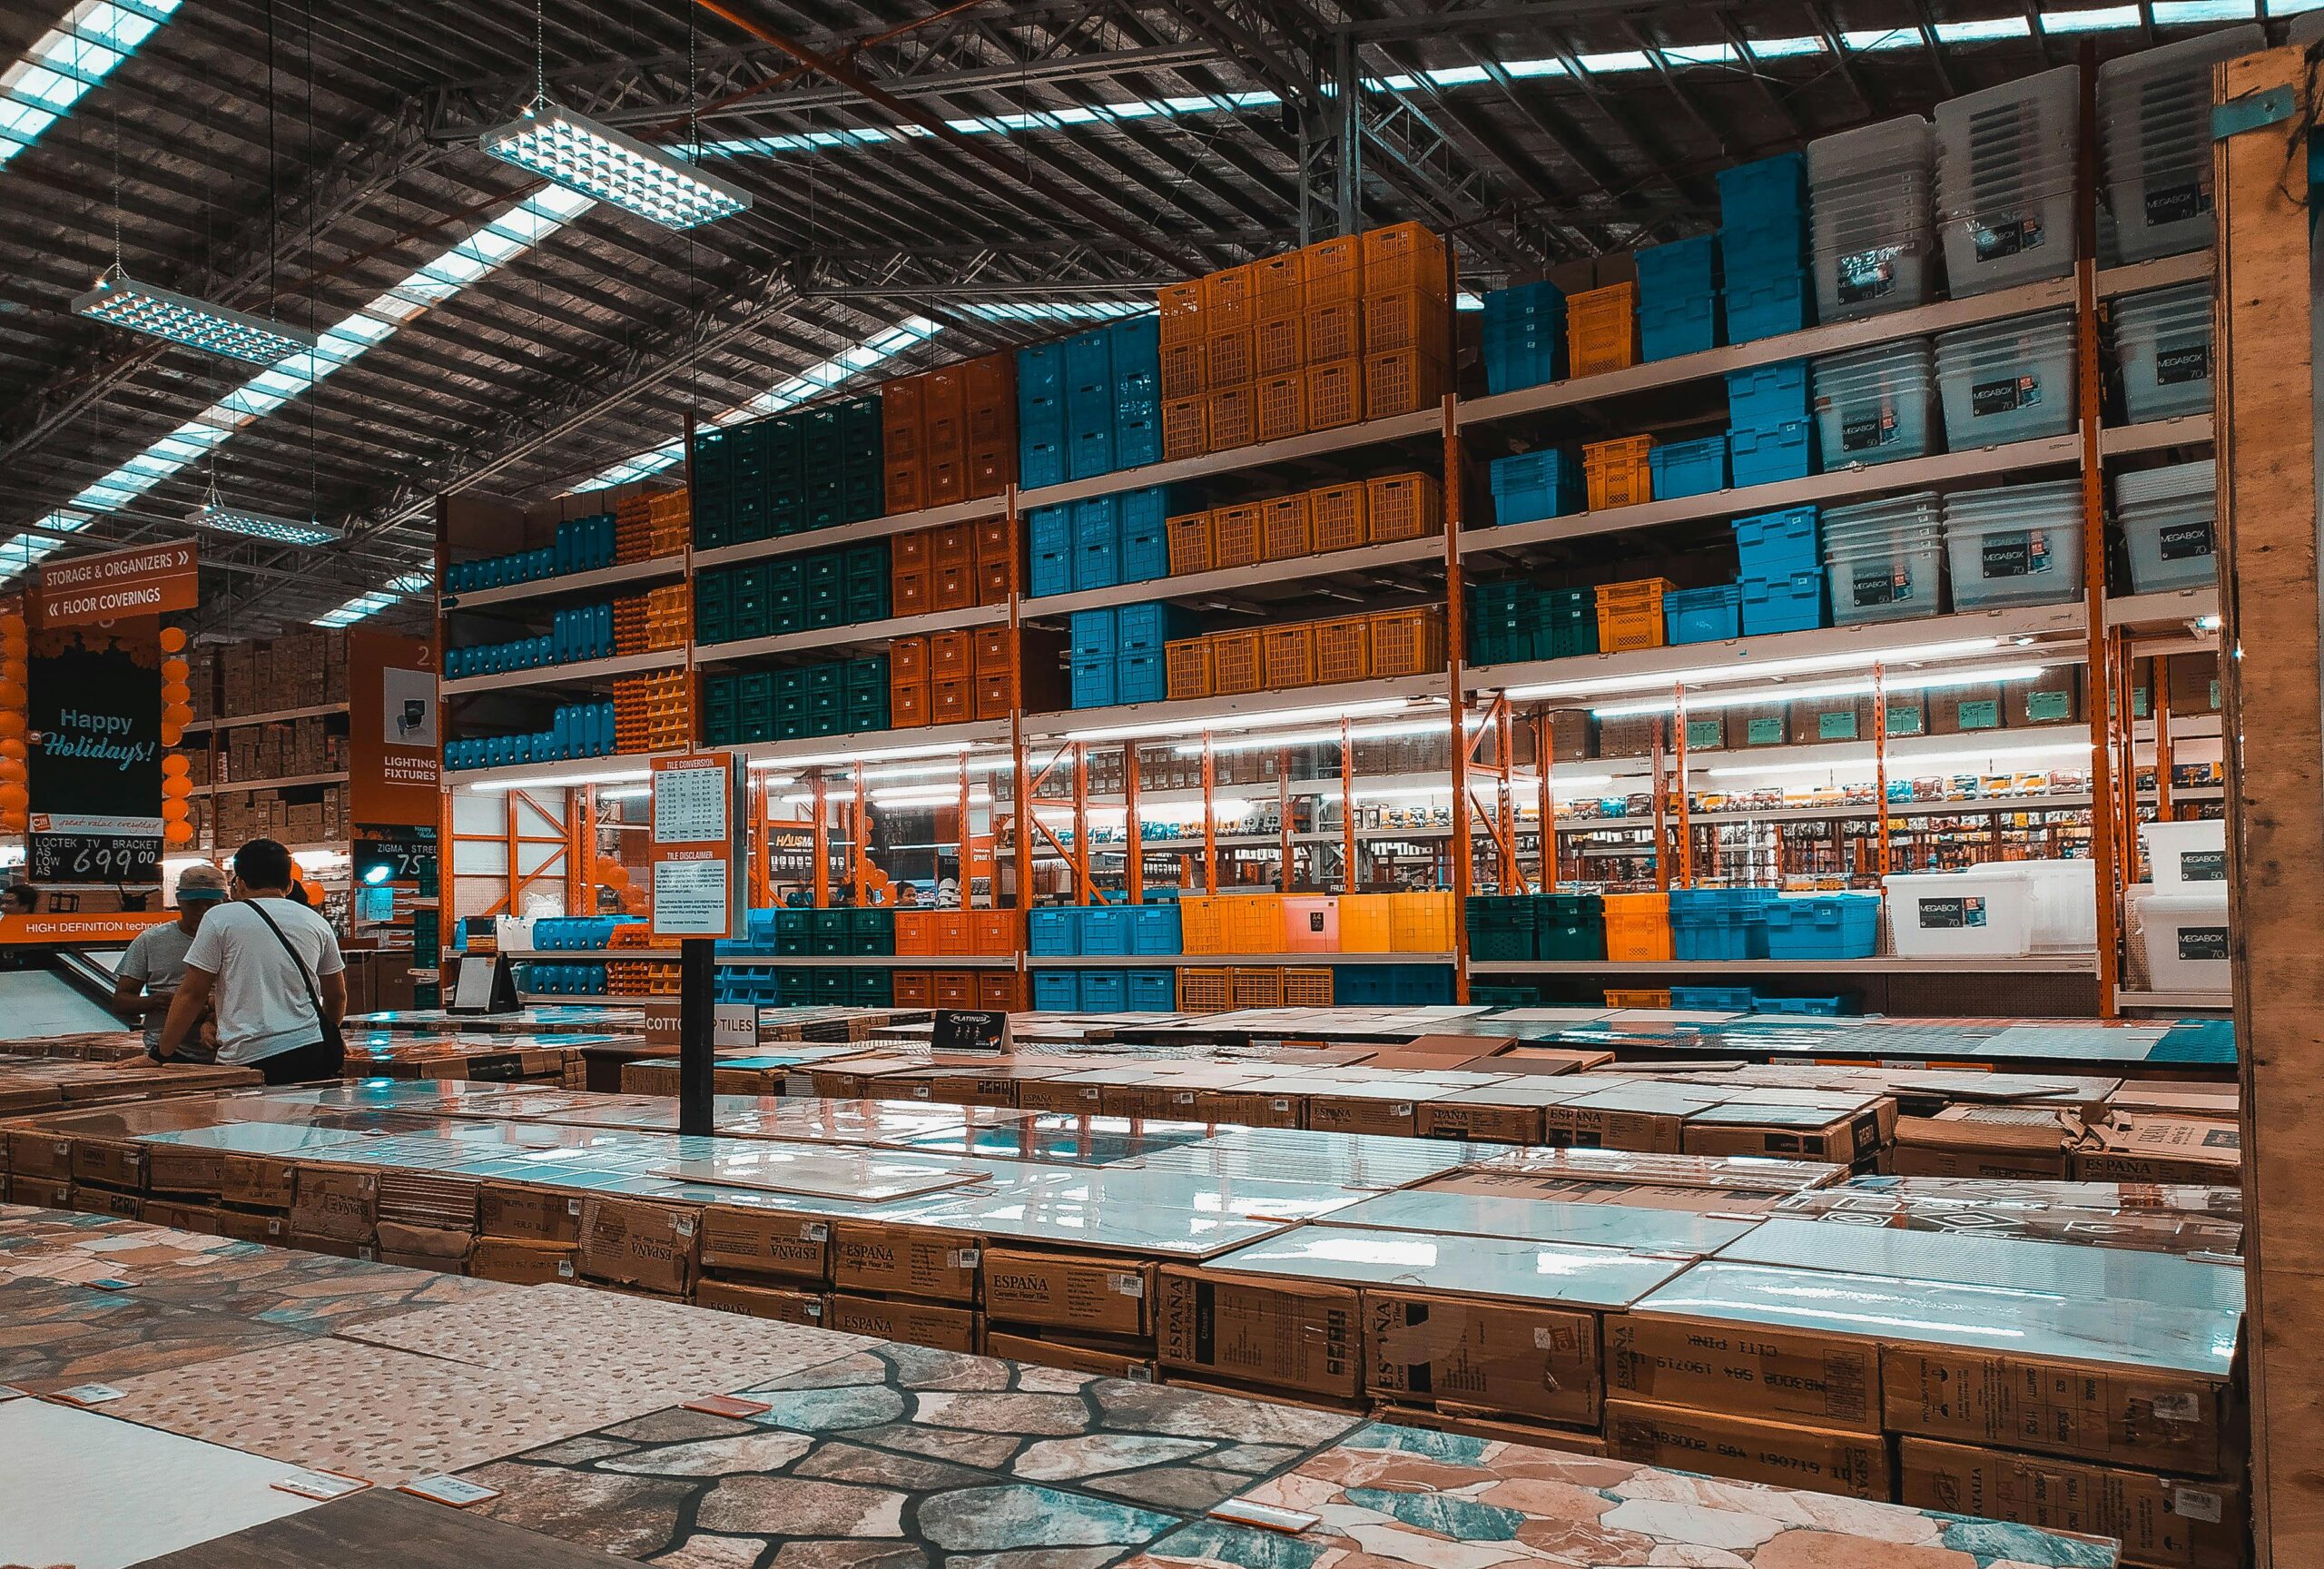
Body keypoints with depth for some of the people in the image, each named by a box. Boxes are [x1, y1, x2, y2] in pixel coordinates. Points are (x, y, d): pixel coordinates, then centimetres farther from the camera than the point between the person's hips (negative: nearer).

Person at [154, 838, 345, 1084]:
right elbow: (337, 996, 20)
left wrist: (163, 1054, 12)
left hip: (246, 1058, -3)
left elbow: (192, 993, 3)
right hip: (311, 1054, 3)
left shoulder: (219, 918, 3)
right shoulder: (317, 922, 13)